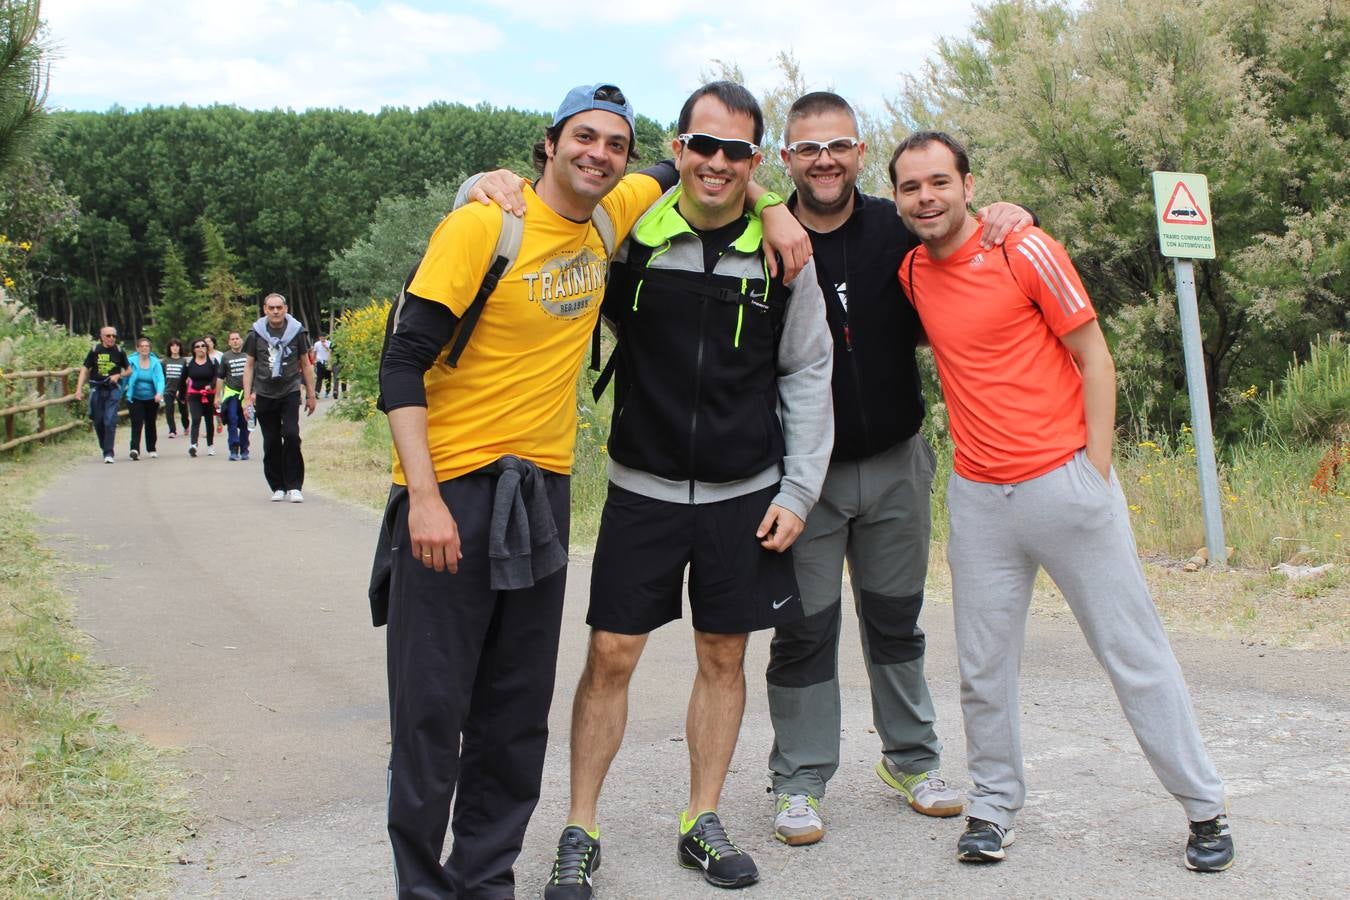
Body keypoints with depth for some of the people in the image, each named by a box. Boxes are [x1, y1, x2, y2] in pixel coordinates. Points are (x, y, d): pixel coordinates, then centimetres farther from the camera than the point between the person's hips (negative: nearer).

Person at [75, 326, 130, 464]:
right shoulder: (95, 350, 1)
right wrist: (79, 389, -6)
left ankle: (108, 453, -10)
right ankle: (104, 447, 29)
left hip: (113, 390, -1)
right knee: (98, 421, 7)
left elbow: (129, 370, 11)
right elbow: (84, 370, 3)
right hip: (96, 389, 1)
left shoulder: (119, 351, 2)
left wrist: (119, 375, -9)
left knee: (110, 421, -11)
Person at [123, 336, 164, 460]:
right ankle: (135, 449, -21)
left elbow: (160, 379, -13)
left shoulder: (155, 362, -4)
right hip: (135, 399, -2)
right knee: (137, 423, -14)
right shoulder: (132, 361, -7)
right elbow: (125, 377, -3)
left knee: (150, 424, 14)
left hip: (151, 399, 2)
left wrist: (159, 393, -29)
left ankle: (151, 449, 28)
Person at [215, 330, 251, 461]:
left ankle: (244, 450, 16)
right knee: (232, 421, -10)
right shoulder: (225, 357, 5)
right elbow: (220, 377, 9)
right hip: (231, 393, -1)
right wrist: (217, 396, 7)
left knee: (245, 423, 6)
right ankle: (234, 450, -11)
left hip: (246, 393, 1)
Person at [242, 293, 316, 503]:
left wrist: (311, 394, 9)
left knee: (291, 435, -15)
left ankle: (294, 486, -8)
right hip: (264, 395, 1)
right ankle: (278, 487, 14)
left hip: (290, 393, -1)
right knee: (271, 442, 3)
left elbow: (305, 364, 9)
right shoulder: (256, 334, 3)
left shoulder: (297, 331, 2)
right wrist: (248, 395, 0)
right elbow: (249, 366, 8)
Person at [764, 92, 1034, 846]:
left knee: (896, 619, 17)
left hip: (896, 465, 3)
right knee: (804, 630, 4)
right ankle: (801, 782, 19)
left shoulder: (898, 231, -1)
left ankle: (912, 758, 34)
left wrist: (1006, 220, -11)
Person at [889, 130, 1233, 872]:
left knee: (1133, 651, 3)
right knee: (983, 668, 4)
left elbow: (1093, 356, -4)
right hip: (976, 497, 4)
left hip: (1064, 482, -4)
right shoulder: (912, 273, 8)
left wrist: (1098, 465, -8)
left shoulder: (1024, 250, -7)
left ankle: (1204, 806, 15)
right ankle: (994, 805, 20)